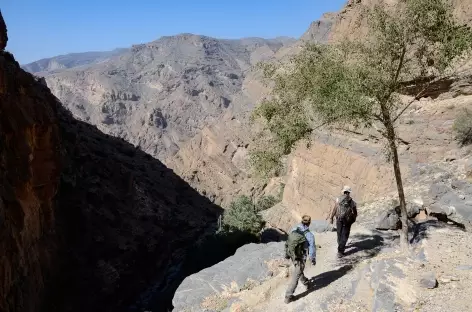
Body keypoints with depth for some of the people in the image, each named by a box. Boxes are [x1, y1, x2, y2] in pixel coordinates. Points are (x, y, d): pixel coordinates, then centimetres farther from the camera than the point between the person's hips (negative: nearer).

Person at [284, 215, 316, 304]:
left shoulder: (293, 230, -12)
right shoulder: (309, 235, -25)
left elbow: (287, 243, 1)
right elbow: (312, 249, -15)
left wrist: (287, 254, 17)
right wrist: (313, 260, 4)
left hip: (292, 256, 6)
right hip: (300, 259, -5)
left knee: (299, 270, 31)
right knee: (295, 277, 7)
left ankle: (306, 283, 56)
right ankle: (288, 296, 14)